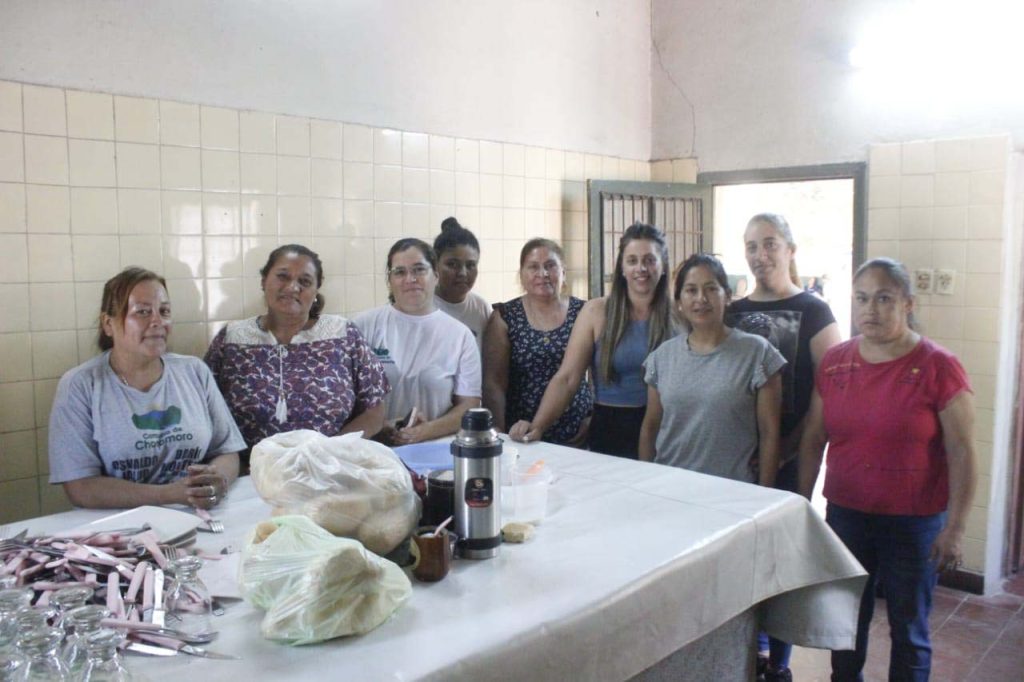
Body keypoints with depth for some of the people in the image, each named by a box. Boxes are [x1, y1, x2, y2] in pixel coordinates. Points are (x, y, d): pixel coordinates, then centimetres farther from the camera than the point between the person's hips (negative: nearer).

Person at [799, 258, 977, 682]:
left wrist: (954, 528, -12)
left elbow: (962, 452, -10)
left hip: (914, 521, -3)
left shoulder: (938, 367, -11)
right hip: (845, 515, 3)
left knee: (908, 629, 12)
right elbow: (813, 439, 6)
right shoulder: (834, 362, 0)